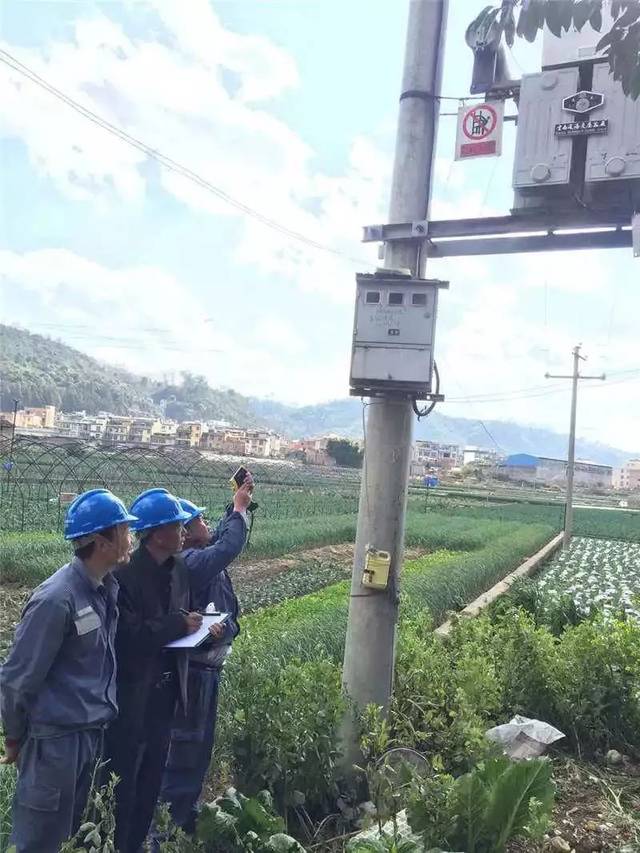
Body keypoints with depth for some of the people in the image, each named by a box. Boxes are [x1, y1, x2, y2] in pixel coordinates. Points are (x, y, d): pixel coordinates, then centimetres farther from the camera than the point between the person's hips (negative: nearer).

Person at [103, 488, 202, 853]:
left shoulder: (179, 569, 4)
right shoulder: (125, 574, -21)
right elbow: (127, 636, -26)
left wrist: (196, 627, -7)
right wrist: (179, 625, -21)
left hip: (166, 689, 8)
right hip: (131, 695, -8)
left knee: (151, 778, 20)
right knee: (122, 781, 7)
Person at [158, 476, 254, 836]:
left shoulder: (200, 556, 7)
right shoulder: (190, 562, -22)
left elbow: (224, 536, 21)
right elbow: (230, 546, -29)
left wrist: (238, 504, 8)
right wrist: (240, 508, -16)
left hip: (207, 665, 10)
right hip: (195, 668, -10)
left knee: (200, 741, 19)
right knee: (187, 742, 0)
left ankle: (187, 811, 32)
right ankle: (176, 819, 12)